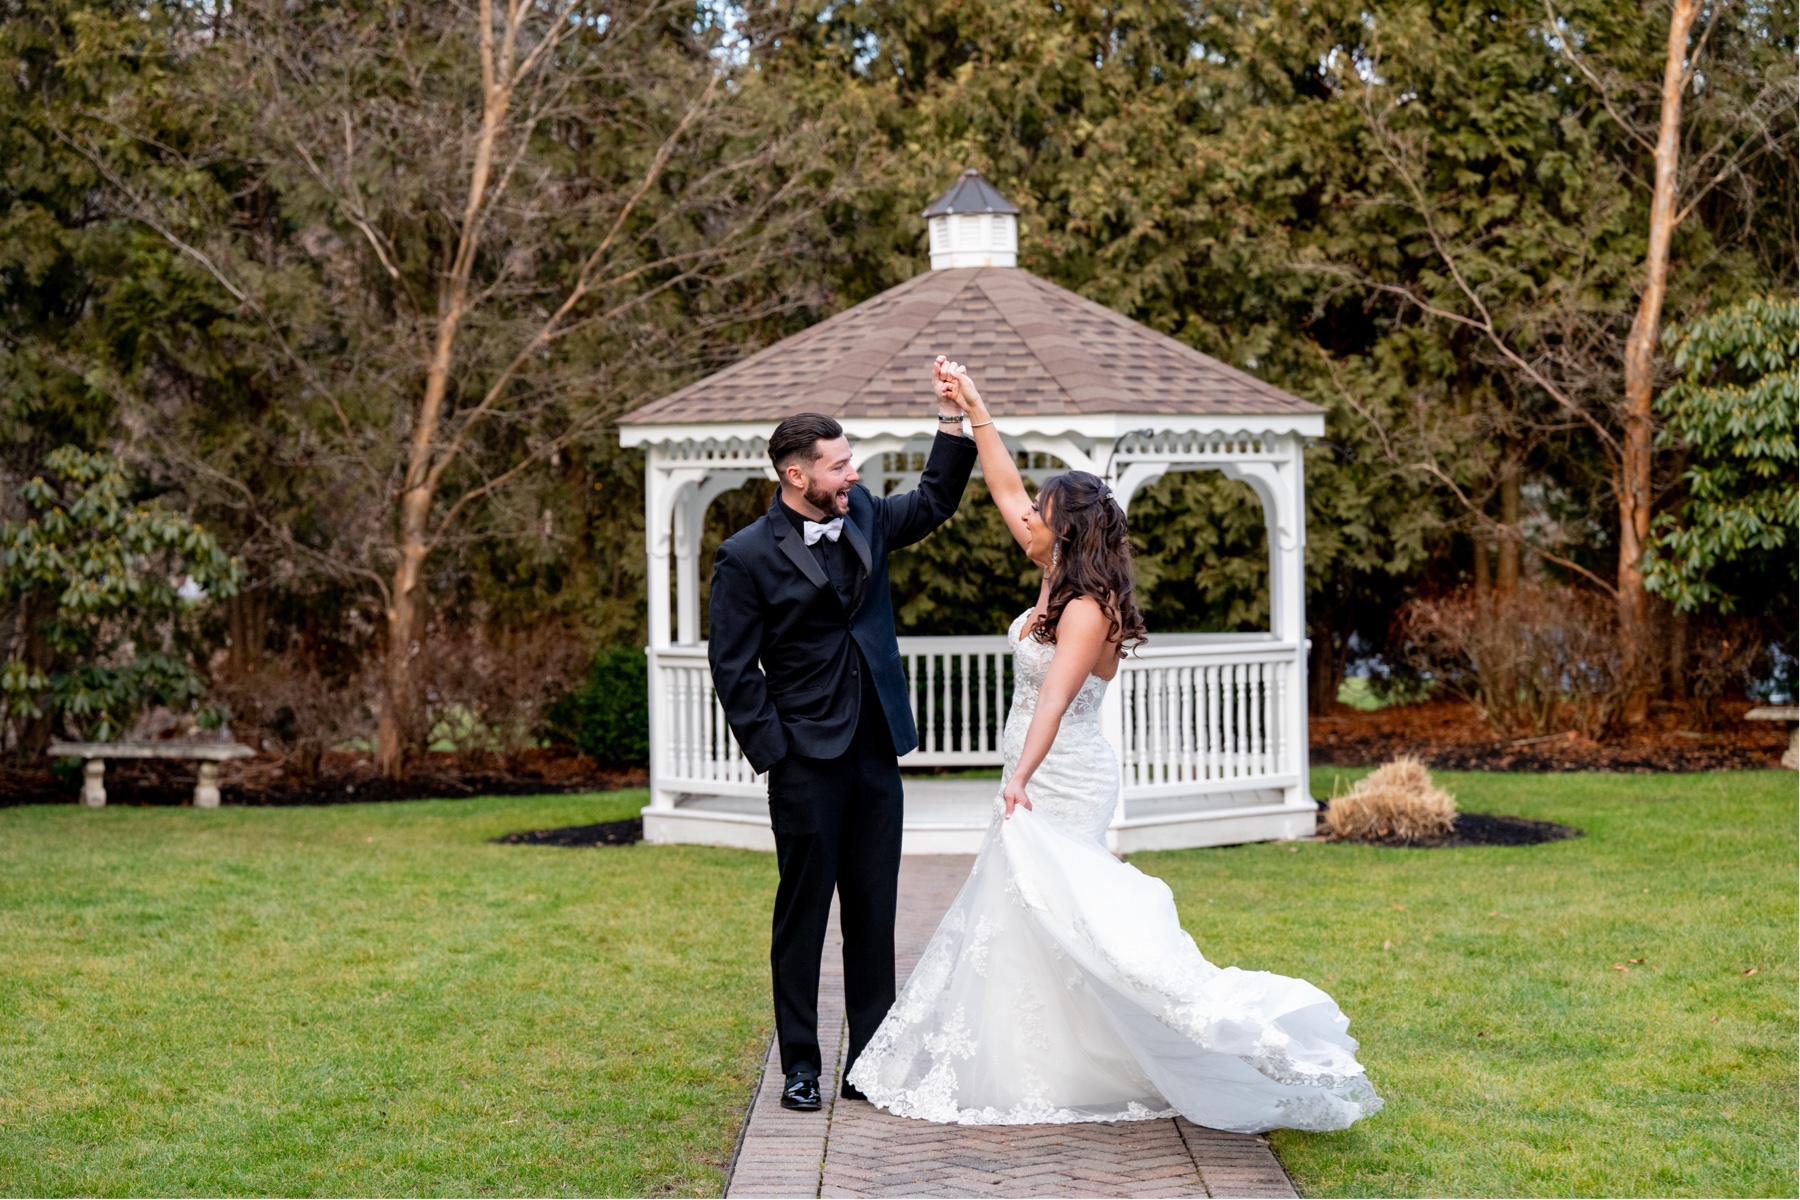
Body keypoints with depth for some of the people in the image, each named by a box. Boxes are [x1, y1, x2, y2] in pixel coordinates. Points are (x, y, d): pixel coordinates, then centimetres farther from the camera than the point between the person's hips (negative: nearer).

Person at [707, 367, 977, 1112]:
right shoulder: (748, 557, -9)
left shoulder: (862, 517, 7)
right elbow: (732, 667, -8)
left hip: (875, 752, 6)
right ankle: (800, 1065, 13)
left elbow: (934, 502, 22)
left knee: (874, 913, 9)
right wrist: (774, 754, -10)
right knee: (803, 913, 3)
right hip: (808, 761, -5)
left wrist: (952, 420, 8)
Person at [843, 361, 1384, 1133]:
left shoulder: (1085, 609, -20)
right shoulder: (1057, 579, 5)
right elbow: (1006, 492, 13)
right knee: (1018, 918, 13)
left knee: (1043, 920, -9)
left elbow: (1054, 698, -33)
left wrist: (1022, 778, -44)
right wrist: (975, 410, 13)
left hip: (1058, 788, -10)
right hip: (1042, 781, 10)